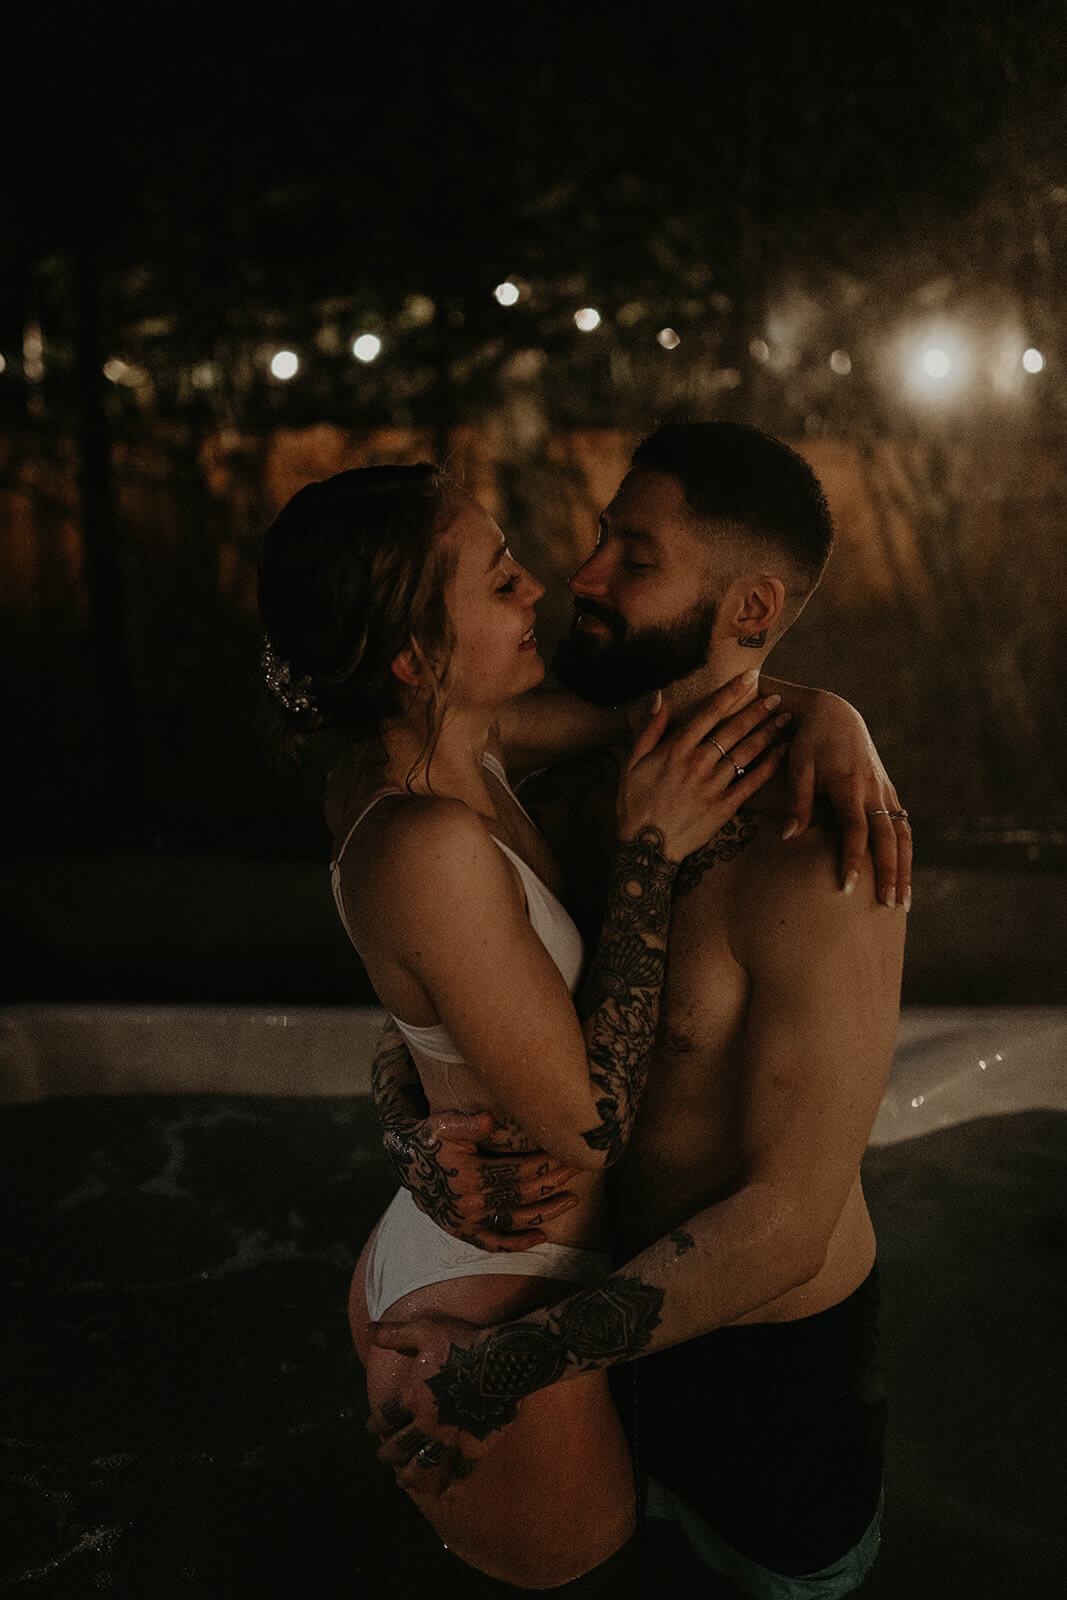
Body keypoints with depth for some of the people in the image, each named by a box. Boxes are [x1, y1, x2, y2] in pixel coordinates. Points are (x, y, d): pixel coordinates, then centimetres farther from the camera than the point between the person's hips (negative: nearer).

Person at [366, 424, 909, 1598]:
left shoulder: (812, 856, -30)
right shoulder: (581, 796, -7)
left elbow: (785, 1226, -29)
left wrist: (511, 1367, -26)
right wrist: (429, 1135, -22)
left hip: (766, 1355, -6)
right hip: (630, 1299, 6)